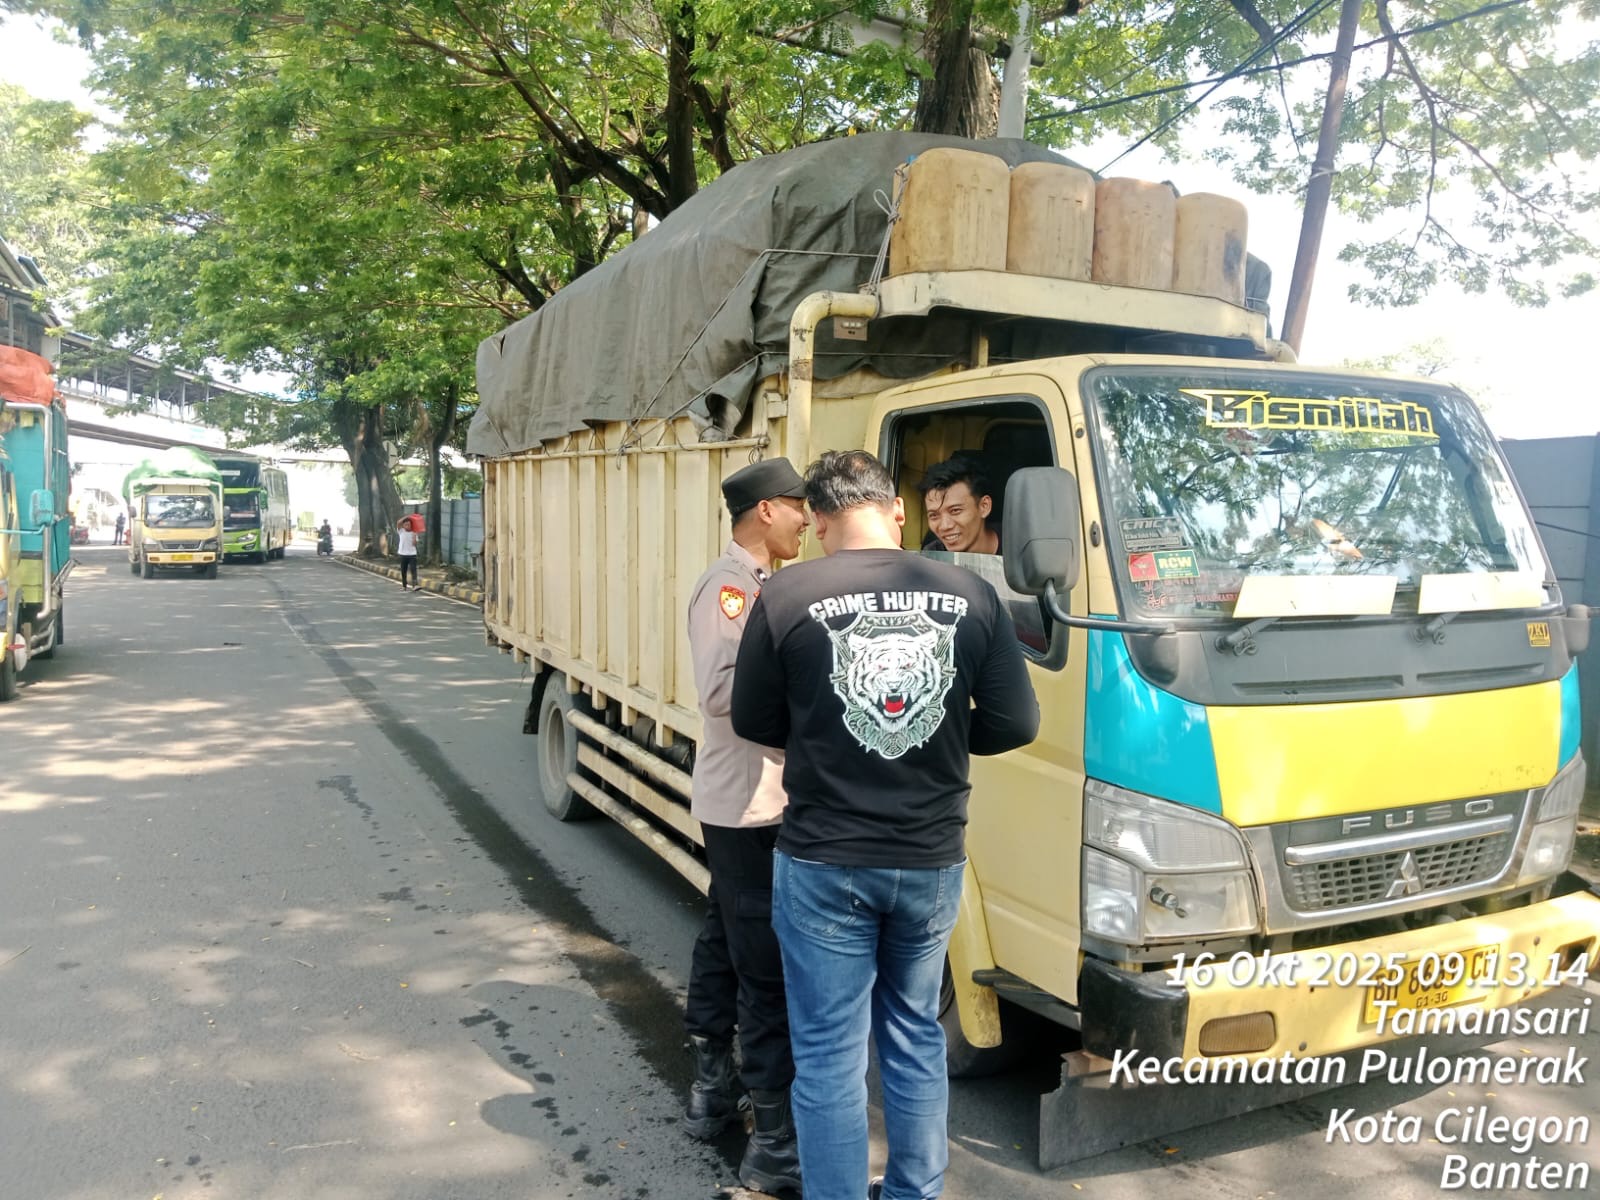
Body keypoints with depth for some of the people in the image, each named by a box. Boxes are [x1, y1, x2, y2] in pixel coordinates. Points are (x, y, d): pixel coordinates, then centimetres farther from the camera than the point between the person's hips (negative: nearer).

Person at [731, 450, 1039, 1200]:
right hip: (933, 860, 4)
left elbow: (753, 723, -2)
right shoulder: (970, 595, -5)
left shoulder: (787, 596, -12)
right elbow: (1015, 723, -2)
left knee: (829, 1054, 10)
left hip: (823, 863, -3)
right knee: (916, 1038, 23)